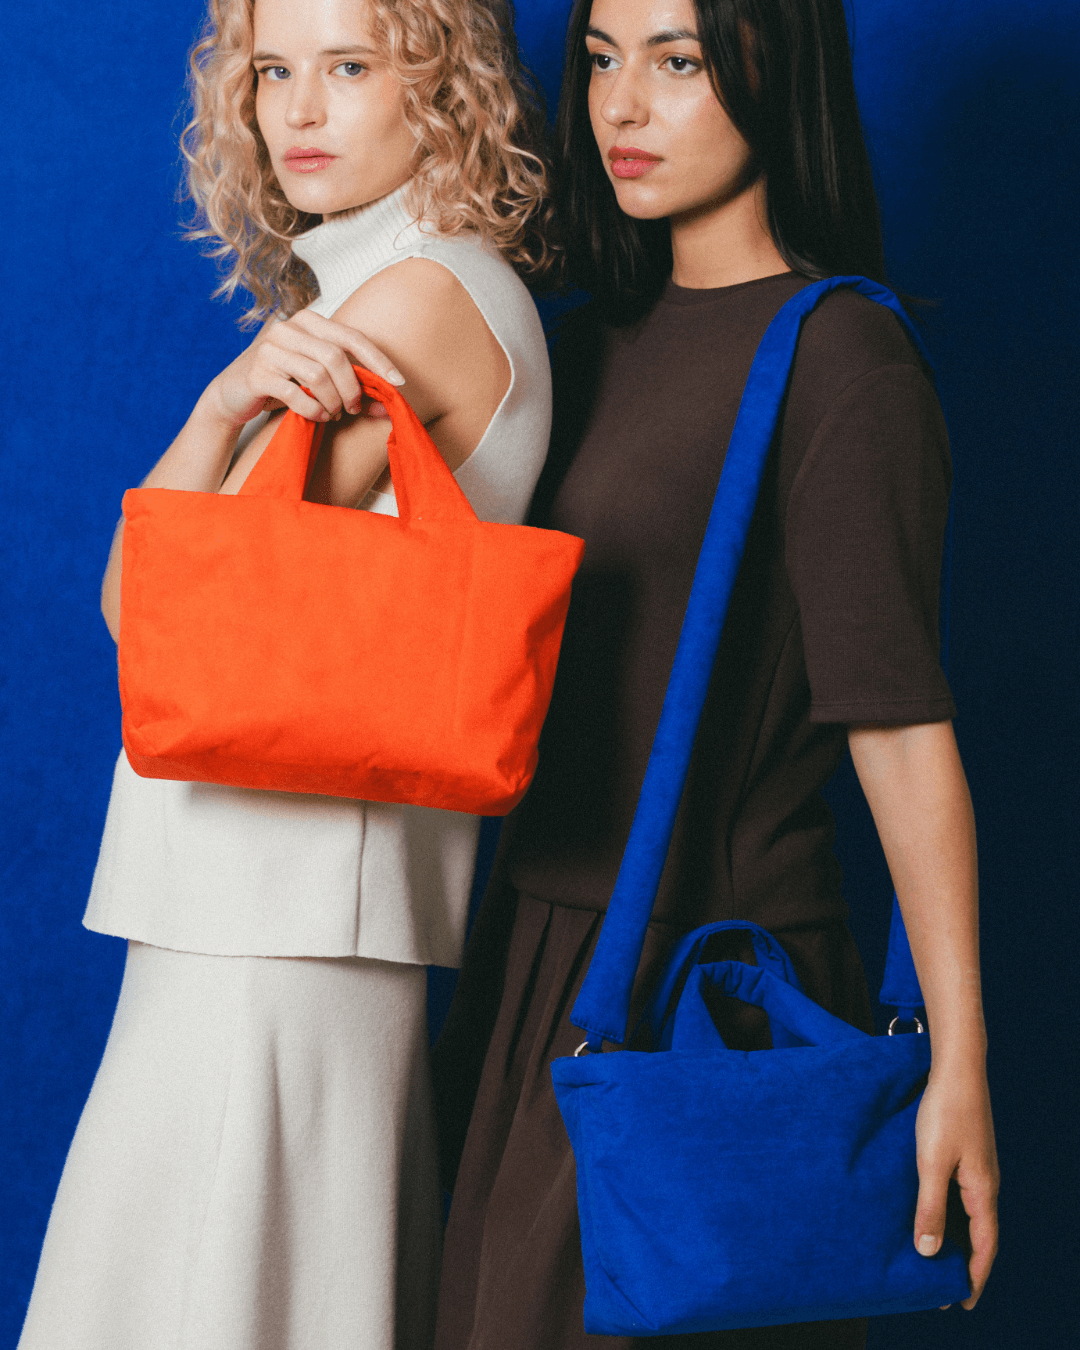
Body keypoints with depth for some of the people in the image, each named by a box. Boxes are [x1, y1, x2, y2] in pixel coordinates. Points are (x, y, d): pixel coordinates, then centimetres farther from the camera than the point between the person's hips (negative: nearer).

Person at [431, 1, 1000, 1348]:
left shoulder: (841, 364, -13)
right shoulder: (599, 336, 11)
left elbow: (901, 730, -17)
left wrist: (959, 1063, -18)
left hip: (712, 982, -8)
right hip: (539, 947, 8)